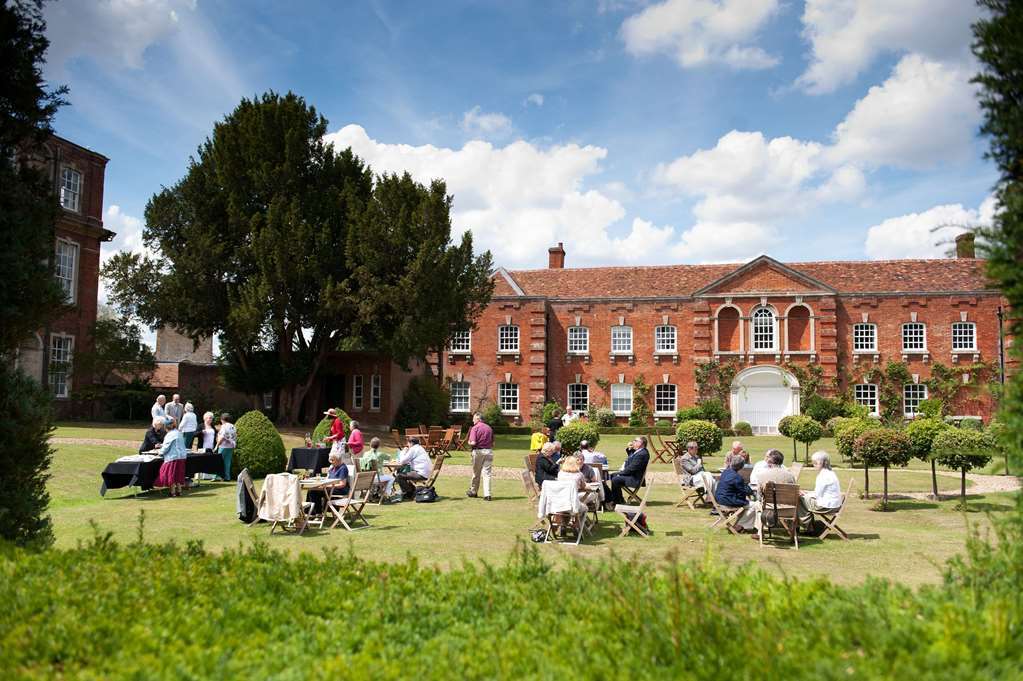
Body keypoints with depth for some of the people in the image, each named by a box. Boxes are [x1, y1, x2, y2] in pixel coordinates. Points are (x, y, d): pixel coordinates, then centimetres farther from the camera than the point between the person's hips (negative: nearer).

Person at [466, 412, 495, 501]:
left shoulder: (475, 428, -7)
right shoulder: (489, 428, 9)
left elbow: (473, 442, -15)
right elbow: (493, 443, 10)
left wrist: (469, 443, 5)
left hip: (478, 451, -4)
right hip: (489, 451, 4)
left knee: (476, 473, 12)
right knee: (487, 474, 2)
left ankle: (473, 491, 27)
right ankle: (487, 494, -6)